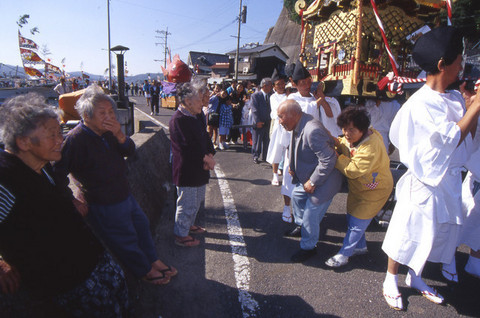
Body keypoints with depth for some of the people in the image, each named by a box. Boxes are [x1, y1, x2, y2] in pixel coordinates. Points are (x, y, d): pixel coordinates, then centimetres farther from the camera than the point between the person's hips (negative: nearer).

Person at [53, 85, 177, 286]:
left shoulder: (108, 132, -1)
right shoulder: (75, 139, -24)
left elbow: (130, 151, -2)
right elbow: (57, 175, -25)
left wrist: (119, 135, -20)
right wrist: (73, 201, -19)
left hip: (124, 195, 9)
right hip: (104, 205, -8)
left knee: (142, 225, 21)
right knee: (126, 239, 9)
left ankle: (153, 261, 42)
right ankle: (144, 271, 32)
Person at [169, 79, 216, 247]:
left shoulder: (197, 116, 8)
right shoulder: (178, 120, -21)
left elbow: (205, 137, 10)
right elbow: (188, 147, -24)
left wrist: (210, 155, -7)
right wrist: (206, 158, -16)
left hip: (199, 168, 10)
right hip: (186, 171, -10)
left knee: (197, 200, 23)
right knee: (187, 203, 3)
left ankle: (189, 225, 43)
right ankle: (181, 235, 22)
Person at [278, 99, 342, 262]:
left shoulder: (313, 130, -33)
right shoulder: (298, 126, -2)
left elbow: (328, 160, -31)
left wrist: (312, 182, -23)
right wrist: (293, 168, 5)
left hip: (323, 182, -10)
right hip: (307, 177, 10)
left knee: (311, 215, 0)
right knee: (297, 196, 26)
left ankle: (308, 247, 25)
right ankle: (301, 226, 51)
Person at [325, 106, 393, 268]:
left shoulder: (371, 147, -33)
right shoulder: (352, 137, -7)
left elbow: (352, 170, -34)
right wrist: (337, 142, -12)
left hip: (374, 190, -9)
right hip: (358, 187, 9)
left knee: (357, 222, -3)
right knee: (352, 217, 17)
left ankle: (343, 255, 10)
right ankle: (361, 247, 38)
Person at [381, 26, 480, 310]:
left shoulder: (455, 98, 5)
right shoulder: (420, 103, -18)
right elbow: (450, 138, -22)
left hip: (450, 180, 8)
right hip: (425, 182, -8)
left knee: (436, 233, 18)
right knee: (408, 234, 5)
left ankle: (415, 278, 39)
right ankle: (391, 280, 26)